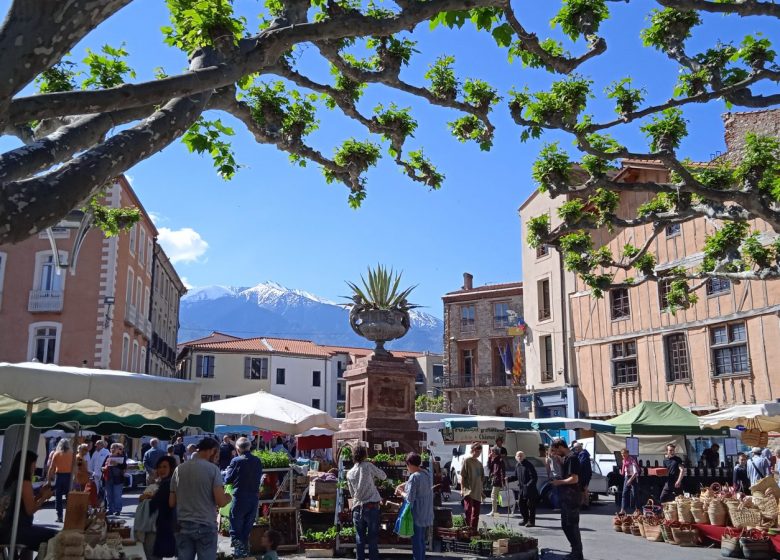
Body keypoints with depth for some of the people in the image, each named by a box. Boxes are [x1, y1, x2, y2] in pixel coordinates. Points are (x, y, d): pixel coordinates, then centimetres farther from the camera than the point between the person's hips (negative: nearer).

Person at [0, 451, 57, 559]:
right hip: (15, 530, -10)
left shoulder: (12, 481, 12)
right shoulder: (25, 483, -14)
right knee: (54, 537, -12)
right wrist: (44, 497, -4)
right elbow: (30, 510, -17)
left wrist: (40, 494, 13)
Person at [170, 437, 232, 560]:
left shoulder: (179, 469, 5)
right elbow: (221, 502, -15)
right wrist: (228, 498, 6)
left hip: (183, 526, 4)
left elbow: (171, 503, 8)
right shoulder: (213, 469, -9)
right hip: (206, 526, -4)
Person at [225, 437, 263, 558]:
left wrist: (228, 470, 13)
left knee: (235, 530, 5)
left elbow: (227, 480, -5)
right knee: (247, 529, 18)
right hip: (254, 498, 5)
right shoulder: (258, 461, 0)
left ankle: (239, 552, -3)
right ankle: (245, 552, 26)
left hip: (240, 498, -5)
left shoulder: (236, 461, -13)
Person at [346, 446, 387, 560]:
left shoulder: (349, 473, 9)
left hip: (357, 508, 4)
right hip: (372, 507, -3)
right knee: (373, 539, 3)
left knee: (360, 539, 10)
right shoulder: (368, 466, -4)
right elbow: (383, 476, 8)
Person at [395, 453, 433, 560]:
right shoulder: (427, 474, 4)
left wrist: (401, 492, -4)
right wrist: (402, 485, 9)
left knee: (416, 541, 4)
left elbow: (410, 498, -22)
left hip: (417, 515, -8)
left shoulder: (414, 477, -21)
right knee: (421, 540, 19)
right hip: (426, 514, 8)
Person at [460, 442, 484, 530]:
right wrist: (462, 489, -13)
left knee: (476, 514, 10)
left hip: (477, 492, 7)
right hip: (468, 491, -7)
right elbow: (462, 476, -8)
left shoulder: (479, 463, 15)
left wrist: (482, 491, 18)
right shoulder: (467, 461, -5)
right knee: (468, 511, -11)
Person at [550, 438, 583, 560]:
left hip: (572, 498, -10)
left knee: (572, 525, -3)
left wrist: (559, 482, -11)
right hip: (566, 498, 10)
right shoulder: (565, 458, 14)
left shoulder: (572, 458, -16)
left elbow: (574, 479, -22)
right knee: (565, 525, 15)